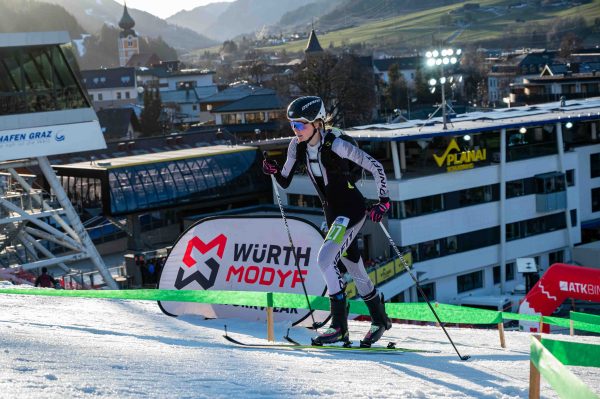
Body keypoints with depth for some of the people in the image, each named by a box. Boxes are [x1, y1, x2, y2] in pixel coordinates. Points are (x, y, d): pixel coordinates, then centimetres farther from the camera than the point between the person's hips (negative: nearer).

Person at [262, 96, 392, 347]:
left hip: (353, 209, -7)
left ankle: (339, 325, -15)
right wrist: (274, 171, -14)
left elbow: (375, 168, -16)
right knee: (354, 269, 15)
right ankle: (380, 320, 34)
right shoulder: (297, 146, -3)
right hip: (332, 212, 7)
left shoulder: (336, 144, -22)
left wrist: (384, 201, -20)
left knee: (324, 258, -22)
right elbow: (285, 182, 5)